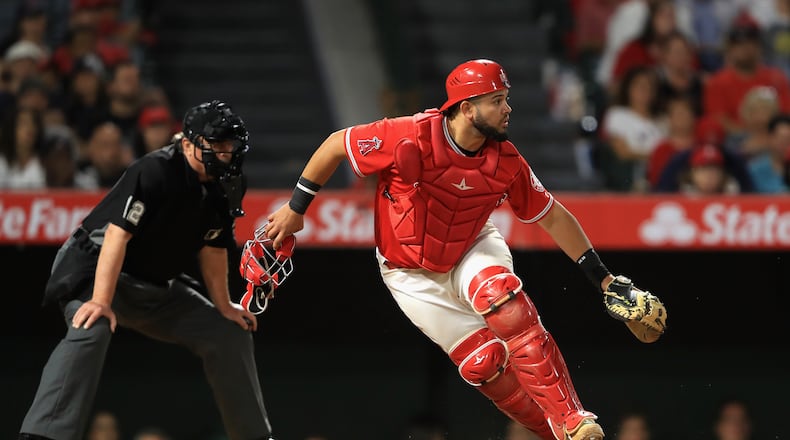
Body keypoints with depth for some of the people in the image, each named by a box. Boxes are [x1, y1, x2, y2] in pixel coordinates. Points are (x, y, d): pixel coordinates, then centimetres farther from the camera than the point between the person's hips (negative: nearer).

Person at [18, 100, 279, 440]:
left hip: (159, 289, 8)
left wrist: (224, 307, 7)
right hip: (95, 269, -8)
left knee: (231, 334, 7)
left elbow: (212, 248, 8)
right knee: (91, 329, -36)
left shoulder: (223, 188, -3)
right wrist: (101, 301, -38)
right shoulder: (155, 171, -26)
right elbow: (118, 234, -32)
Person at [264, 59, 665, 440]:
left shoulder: (506, 161, -15)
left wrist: (600, 275, -5)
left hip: (471, 252, 1)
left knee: (501, 296, -31)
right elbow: (336, 145, -16)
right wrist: (295, 208, -10)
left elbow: (552, 216, -3)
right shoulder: (411, 138, -28)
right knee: (483, 362, -12)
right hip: (413, 276, -1)